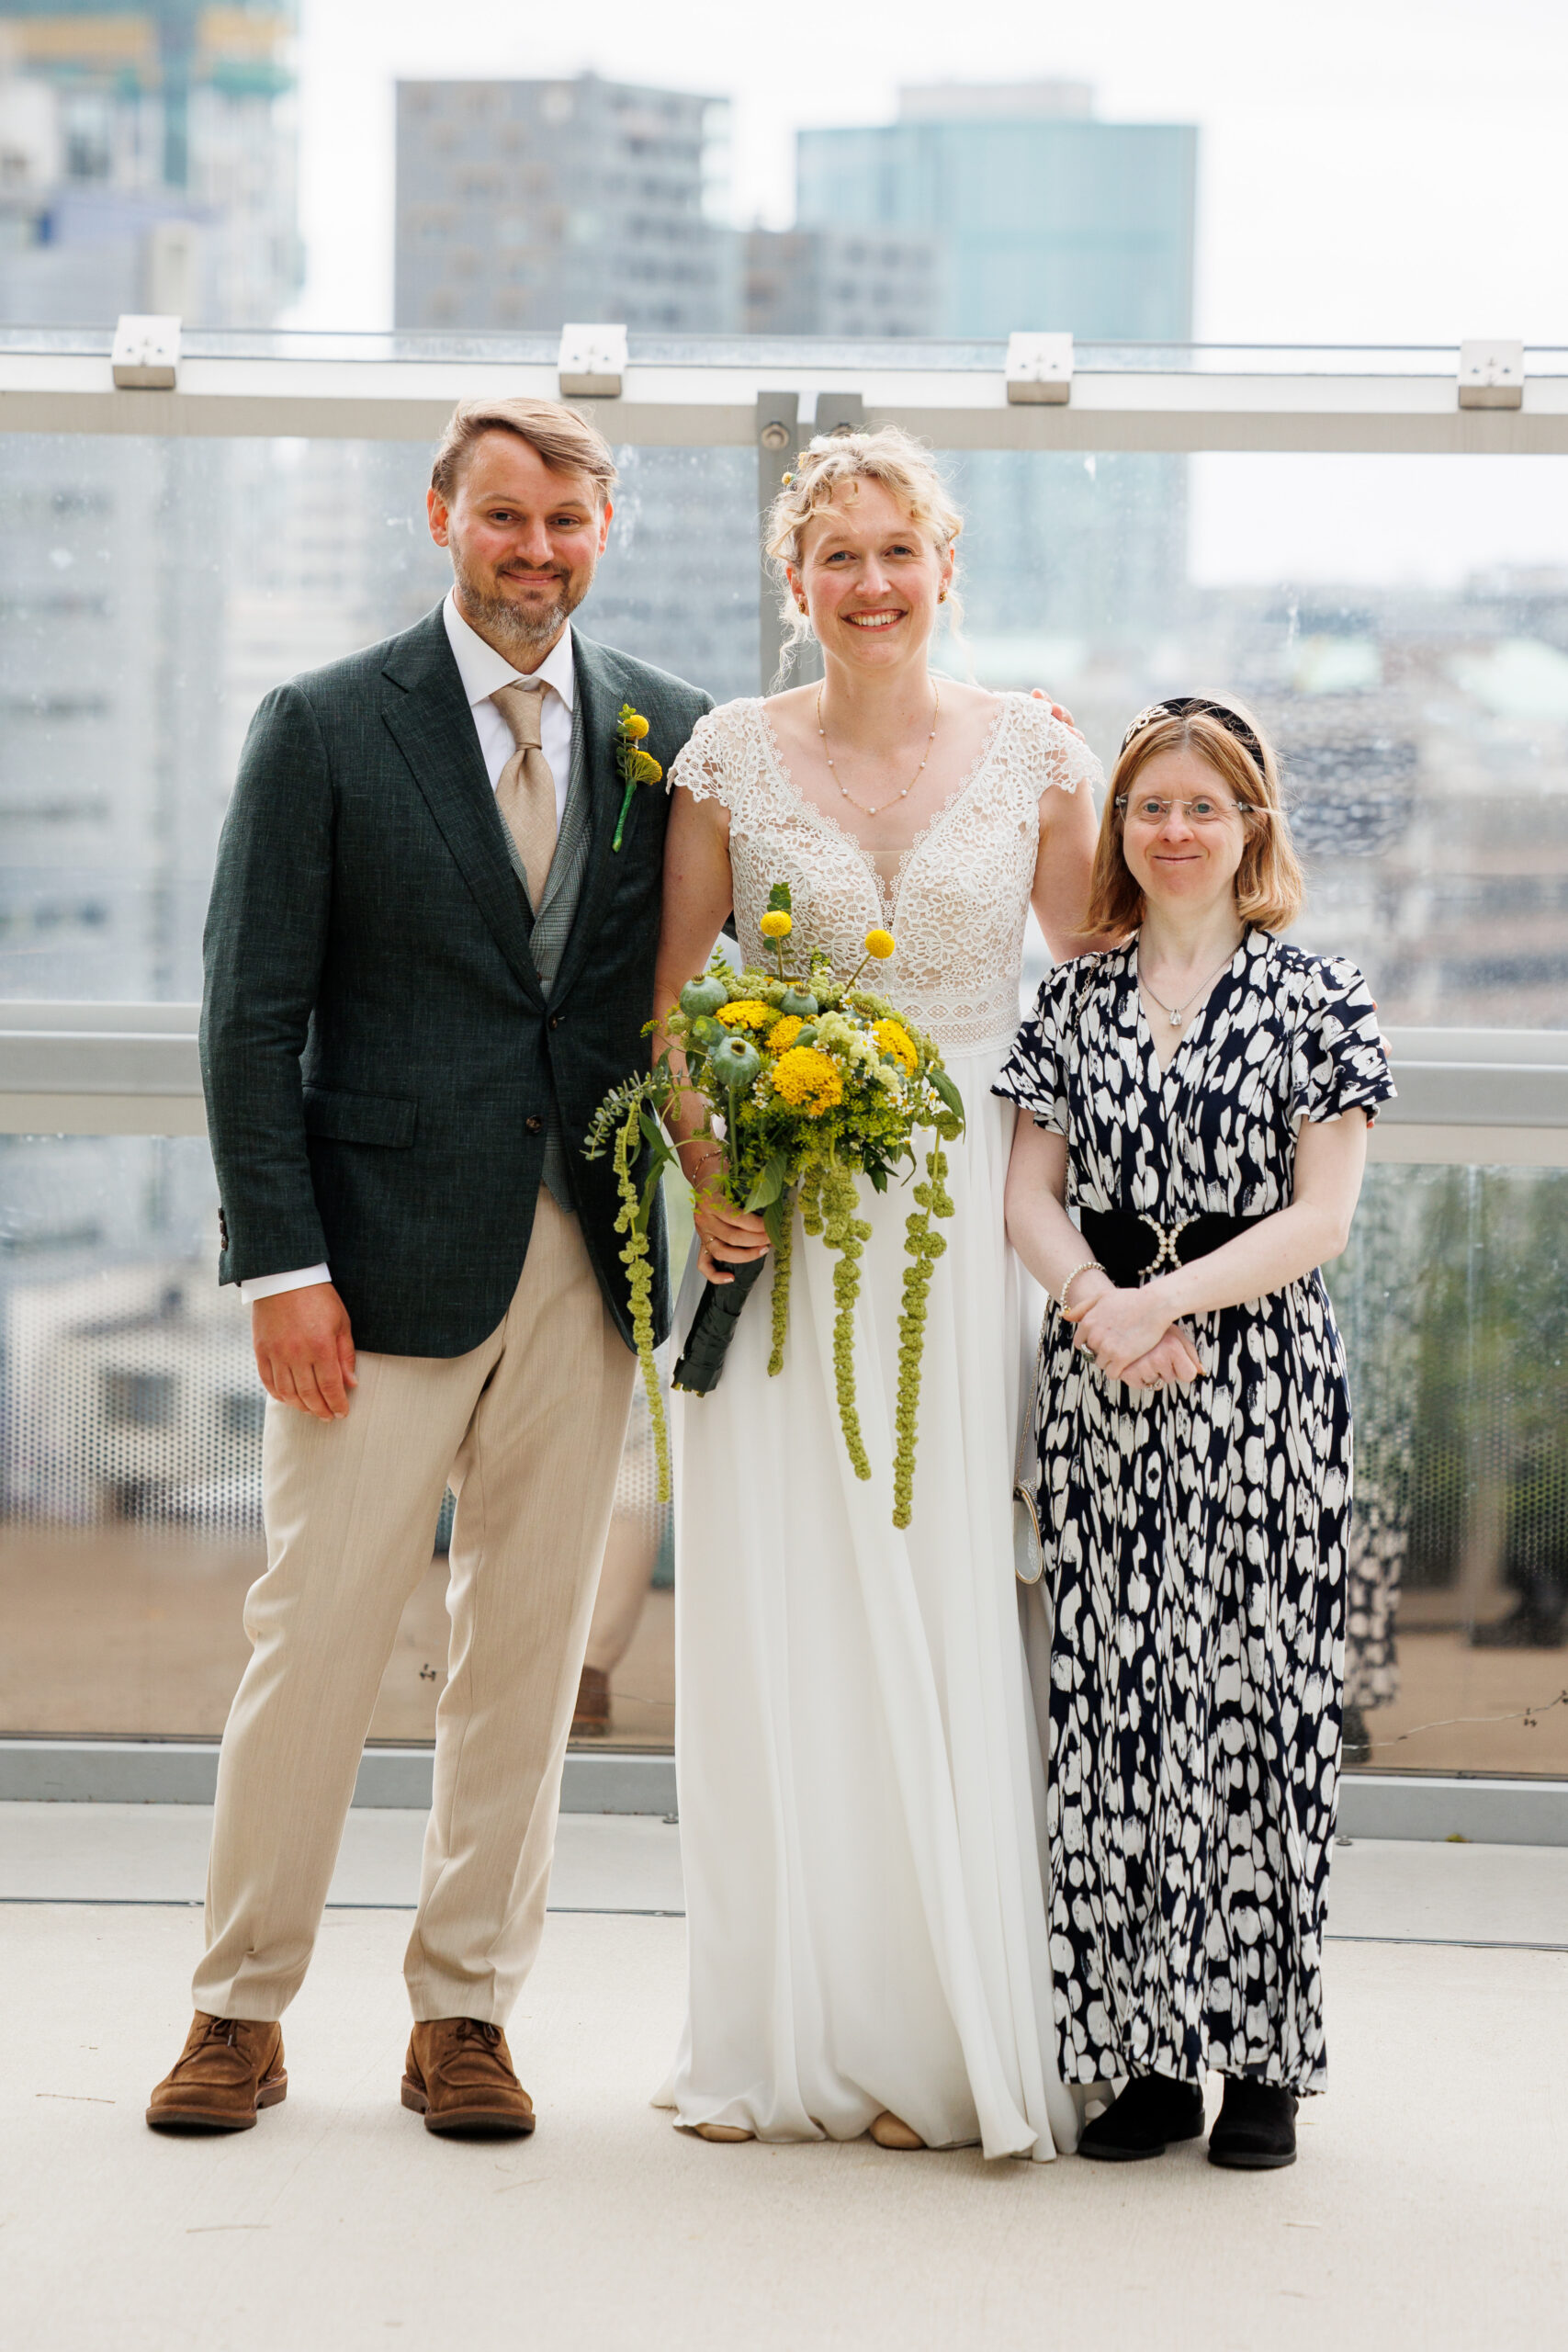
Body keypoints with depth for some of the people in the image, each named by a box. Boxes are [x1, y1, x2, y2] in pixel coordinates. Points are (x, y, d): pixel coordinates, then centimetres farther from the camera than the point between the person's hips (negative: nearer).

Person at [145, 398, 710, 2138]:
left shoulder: (670, 735, 8)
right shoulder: (324, 728, 0)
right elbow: (252, 1018, -3)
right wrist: (280, 1262, -9)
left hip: (583, 1268, 3)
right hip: (385, 1259, -3)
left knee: (528, 1654, 7)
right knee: (315, 1640, 0)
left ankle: (464, 2013, 18)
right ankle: (241, 2009, 12)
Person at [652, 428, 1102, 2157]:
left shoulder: (1032, 752, 4)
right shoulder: (731, 754, 3)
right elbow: (672, 1001, 5)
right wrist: (712, 1174, -10)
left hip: (968, 1220, 0)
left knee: (955, 1612, -2)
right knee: (774, 1617, -1)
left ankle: (948, 2037, 8)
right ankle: (777, 2038, 9)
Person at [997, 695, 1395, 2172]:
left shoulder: (1315, 999, 1)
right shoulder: (1075, 1000, 11)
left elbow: (1320, 1216, -6)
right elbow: (1030, 1194, 5)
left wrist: (1167, 1299, -15)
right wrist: (1099, 1303, -14)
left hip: (1260, 1384, -3)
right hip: (1099, 1385, 3)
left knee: (1252, 1697, -3)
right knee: (1109, 1703, 1)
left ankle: (1263, 2060, 5)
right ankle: (1147, 2052, 9)